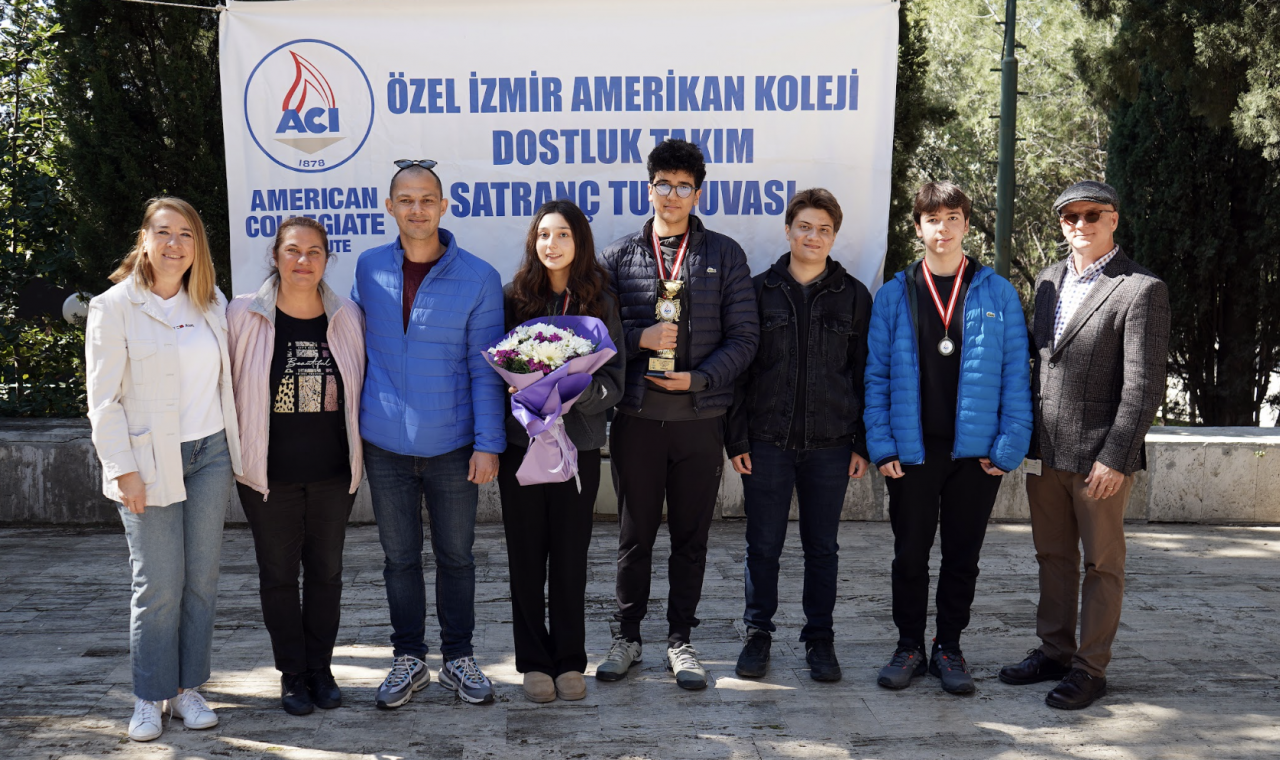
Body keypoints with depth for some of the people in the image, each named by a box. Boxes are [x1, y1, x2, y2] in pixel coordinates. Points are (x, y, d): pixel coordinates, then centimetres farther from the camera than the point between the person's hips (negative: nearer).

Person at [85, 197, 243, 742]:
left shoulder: (212, 302, 9)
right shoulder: (114, 306, -4)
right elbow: (103, 399, -6)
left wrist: (234, 449, 12)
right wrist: (124, 470, -11)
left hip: (210, 454, 4)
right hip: (150, 462, -4)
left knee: (201, 580, 7)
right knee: (158, 586, -2)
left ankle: (188, 688, 20)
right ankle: (150, 698, 14)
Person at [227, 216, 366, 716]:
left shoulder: (347, 317, 1)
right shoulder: (245, 315, -5)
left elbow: (359, 391, 11)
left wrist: (358, 455, 9)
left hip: (333, 472, 2)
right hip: (270, 473, -1)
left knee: (326, 571, 11)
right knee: (279, 574, 8)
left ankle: (321, 668, 26)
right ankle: (292, 673, 23)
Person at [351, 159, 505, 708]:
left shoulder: (478, 277, -5)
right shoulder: (368, 268, 2)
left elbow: (484, 367, -5)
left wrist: (488, 442, -9)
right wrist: (353, 421, 8)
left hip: (452, 444, -2)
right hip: (386, 443, 2)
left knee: (456, 555, 10)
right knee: (400, 556, 12)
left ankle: (458, 658, 26)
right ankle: (408, 659, 27)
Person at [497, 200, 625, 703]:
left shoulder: (600, 303, 3)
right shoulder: (513, 297, 3)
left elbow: (614, 381, 0)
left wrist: (577, 390, -19)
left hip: (579, 445, 0)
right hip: (521, 441, 0)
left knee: (571, 557, 5)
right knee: (526, 557, 5)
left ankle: (570, 661, 19)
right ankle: (534, 662, 19)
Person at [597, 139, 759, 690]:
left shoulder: (724, 255, 6)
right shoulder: (619, 256, 7)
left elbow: (744, 336, 2)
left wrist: (699, 378, -11)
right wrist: (640, 338, -12)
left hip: (700, 417, 0)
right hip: (636, 417, 0)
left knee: (691, 536, 8)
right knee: (635, 534, 9)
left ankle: (680, 641, 21)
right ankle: (627, 638, 24)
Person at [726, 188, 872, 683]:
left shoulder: (854, 297, 6)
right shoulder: (760, 290, 3)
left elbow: (865, 374, 7)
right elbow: (738, 368, 3)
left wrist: (862, 444, 1)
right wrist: (737, 438, -2)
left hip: (830, 443, 1)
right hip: (767, 441, 0)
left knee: (822, 547, 9)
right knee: (763, 545, 5)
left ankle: (820, 638, 22)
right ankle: (758, 634, 21)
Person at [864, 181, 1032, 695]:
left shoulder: (998, 294, 4)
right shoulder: (894, 295, 5)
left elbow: (1016, 374, 1)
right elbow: (877, 373, 3)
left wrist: (1009, 444, -7)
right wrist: (882, 444, -5)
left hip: (976, 451, 0)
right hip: (912, 450, 0)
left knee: (962, 556, 9)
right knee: (910, 554, 8)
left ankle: (949, 648, 24)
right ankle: (909, 647, 23)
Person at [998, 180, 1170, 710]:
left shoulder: (1141, 290, -10)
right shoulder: (1048, 280, 12)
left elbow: (1144, 385, -14)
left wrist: (1115, 458, -17)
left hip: (1099, 456, -6)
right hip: (1044, 449, 6)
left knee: (1101, 563, 5)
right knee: (1052, 556, 15)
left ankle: (1090, 668, 15)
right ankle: (1054, 651, 28)